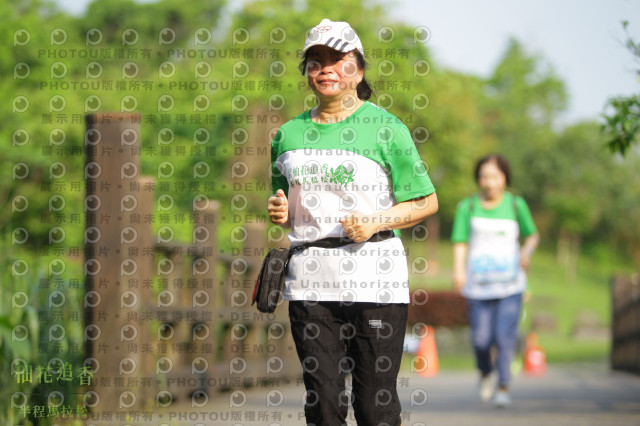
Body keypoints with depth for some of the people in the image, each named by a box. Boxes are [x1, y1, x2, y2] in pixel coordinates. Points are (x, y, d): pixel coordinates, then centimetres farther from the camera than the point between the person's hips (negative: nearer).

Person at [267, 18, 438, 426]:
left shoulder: (385, 128, 1)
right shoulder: (289, 134, 14)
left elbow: (427, 202, 2)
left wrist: (376, 221, -12)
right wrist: (279, 212, 3)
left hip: (374, 283, -4)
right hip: (309, 282, 4)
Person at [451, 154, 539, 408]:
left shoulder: (516, 205, 6)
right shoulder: (468, 207, 3)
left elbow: (532, 235, 18)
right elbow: (460, 242, -3)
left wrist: (527, 251, -4)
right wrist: (458, 271, -19)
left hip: (510, 284, 0)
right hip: (478, 285, 0)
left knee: (505, 335, -14)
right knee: (481, 340, -2)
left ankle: (503, 387, -6)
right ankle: (485, 373, 29)